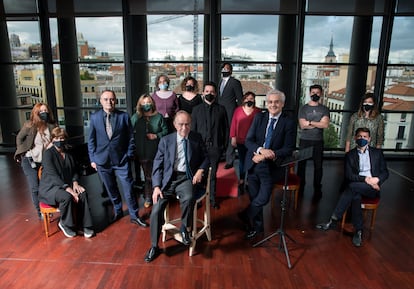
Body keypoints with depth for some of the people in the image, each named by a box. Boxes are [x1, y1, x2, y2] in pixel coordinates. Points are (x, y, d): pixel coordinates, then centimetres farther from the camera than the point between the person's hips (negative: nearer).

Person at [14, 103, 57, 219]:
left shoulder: (52, 126, -7)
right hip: (29, 160, -2)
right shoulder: (29, 125, -12)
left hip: (45, 161, 2)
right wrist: (21, 153, 0)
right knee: (35, 188, 1)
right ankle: (40, 213, 16)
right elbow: (19, 138, 3)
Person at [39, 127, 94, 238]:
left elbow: (75, 170, 14)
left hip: (66, 185, 5)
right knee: (67, 197, -34)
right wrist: (69, 189, -29)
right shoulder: (48, 154, -10)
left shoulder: (68, 154, 10)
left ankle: (85, 225, -14)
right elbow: (53, 175, -20)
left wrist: (75, 182, -9)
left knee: (82, 193, -23)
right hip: (50, 187, -5)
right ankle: (65, 224, -8)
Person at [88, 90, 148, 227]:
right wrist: (92, 158, 3)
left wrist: (129, 156, -3)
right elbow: (91, 140, 7)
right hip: (102, 160, 2)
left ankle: (134, 216, 16)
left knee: (128, 189, 0)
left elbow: (131, 138, 1)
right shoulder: (94, 117, 2)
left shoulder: (124, 116, -3)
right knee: (111, 190, 15)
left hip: (121, 160, -2)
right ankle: (117, 211, 35)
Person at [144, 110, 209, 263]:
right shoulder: (165, 140, 6)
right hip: (168, 179, 1)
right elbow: (157, 165, 4)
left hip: (186, 178, -1)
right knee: (156, 209, -13)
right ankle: (154, 247, 9)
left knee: (188, 198, -33)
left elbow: (205, 158, 15)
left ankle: (184, 228, -3)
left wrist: (200, 170, -7)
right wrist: (156, 186, -7)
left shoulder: (197, 139, 7)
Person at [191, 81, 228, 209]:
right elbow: (192, 129, 6)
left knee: (213, 174, 8)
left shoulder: (221, 109, 7)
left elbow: (226, 128, 7)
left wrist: (224, 145, 1)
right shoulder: (196, 109, 8)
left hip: (215, 147, 0)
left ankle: (212, 198, 21)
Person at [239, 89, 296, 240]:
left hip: (273, 165, -2)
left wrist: (266, 156, -16)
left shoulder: (289, 122, 0)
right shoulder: (259, 117, 9)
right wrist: (261, 150, -18)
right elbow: (248, 141, 3)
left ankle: (246, 215, 11)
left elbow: (288, 149, -5)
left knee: (263, 198, -16)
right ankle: (257, 225, 19)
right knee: (255, 197, -3)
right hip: (255, 161, 2)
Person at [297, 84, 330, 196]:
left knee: (318, 165, 3)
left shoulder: (324, 109, 5)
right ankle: (300, 186, 18)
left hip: (318, 141, 1)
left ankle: (317, 188, 15)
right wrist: (319, 124, -8)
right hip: (304, 140, -1)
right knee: (301, 164, 4)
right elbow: (302, 125, -10)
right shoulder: (303, 108, 1)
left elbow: (325, 124, -10)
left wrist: (310, 122, -12)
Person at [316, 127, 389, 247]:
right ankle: (358, 231, -27)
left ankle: (333, 221, -31)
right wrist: (365, 179, -16)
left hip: (372, 189, -1)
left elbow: (385, 172, 9)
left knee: (352, 186, -32)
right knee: (355, 195, -35)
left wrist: (376, 179, -13)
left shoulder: (377, 153, 15)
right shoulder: (350, 155, 11)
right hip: (356, 187, 1)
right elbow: (348, 175, 0)